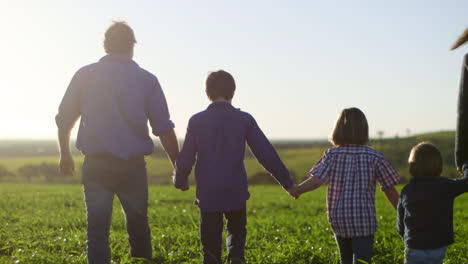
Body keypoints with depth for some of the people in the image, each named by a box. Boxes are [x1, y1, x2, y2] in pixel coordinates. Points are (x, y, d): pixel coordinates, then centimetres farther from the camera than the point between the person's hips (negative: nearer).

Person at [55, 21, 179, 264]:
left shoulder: (85, 75, 1)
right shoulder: (146, 80, 0)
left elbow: (64, 120, 6)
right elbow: (164, 129, -3)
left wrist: (65, 155, 22)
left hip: (96, 165, 0)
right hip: (133, 166, 1)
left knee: (97, 230, 3)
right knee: (138, 226, 18)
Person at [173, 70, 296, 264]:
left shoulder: (197, 121, -3)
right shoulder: (244, 120, -2)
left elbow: (186, 157, 2)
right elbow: (266, 153, -3)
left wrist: (180, 181, 22)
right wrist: (286, 181, 5)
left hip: (207, 192, 0)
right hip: (236, 191, 1)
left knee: (211, 241, 9)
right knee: (237, 230, 21)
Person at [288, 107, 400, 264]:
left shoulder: (332, 155, -1)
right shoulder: (374, 157, -3)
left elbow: (316, 180, -15)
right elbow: (390, 189, 1)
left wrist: (296, 190, 2)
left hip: (338, 219, 3)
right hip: (364, 219, -3)